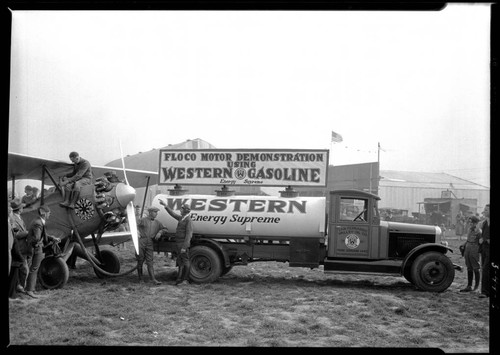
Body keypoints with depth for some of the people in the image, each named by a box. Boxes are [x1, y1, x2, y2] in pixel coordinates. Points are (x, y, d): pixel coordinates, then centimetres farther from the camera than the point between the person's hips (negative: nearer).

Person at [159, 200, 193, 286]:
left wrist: (184, 247, -23)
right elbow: (173, 214, 27)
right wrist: (165, 205, 26)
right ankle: (179, 279, 15)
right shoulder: (181, 218, 12)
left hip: (184, 244, -9)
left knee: (185, 262, -2)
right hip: (178, 243, 9)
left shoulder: (188, 220, -15)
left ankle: (185, 280, 3)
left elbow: (189, 235, -20)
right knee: (180, 262, 11)